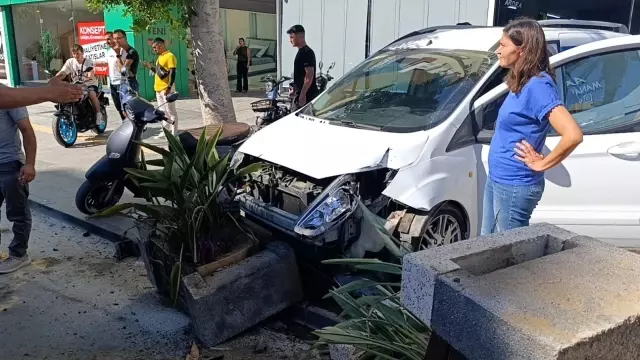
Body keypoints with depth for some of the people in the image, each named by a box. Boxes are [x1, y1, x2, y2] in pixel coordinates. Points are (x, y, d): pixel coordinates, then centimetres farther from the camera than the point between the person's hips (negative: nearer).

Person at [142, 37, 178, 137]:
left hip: (166, 89, -9)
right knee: (163, 111, 13)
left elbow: (172, 73, -17)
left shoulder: (170, 56, -11)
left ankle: (174, 133, -2)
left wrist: (169, 87, -21)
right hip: (159, 89, 9)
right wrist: (149, 66, 11)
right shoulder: (160, 57, 17)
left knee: (170, 111, -5)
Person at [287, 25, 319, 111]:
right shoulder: (301, 52, 16)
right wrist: (295, 89, 25)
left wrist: (302, 94, -25)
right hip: (300, 93, 10)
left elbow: (309, 76, -23)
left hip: (306, 95, -10)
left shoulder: (306, 53, -15)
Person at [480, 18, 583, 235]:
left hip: (514, 186, -10)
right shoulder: (522, 83, 7)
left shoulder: (537, 86, -21)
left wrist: (542, 164, -17)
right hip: (496, 179, 10)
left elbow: (573, 135, -31)